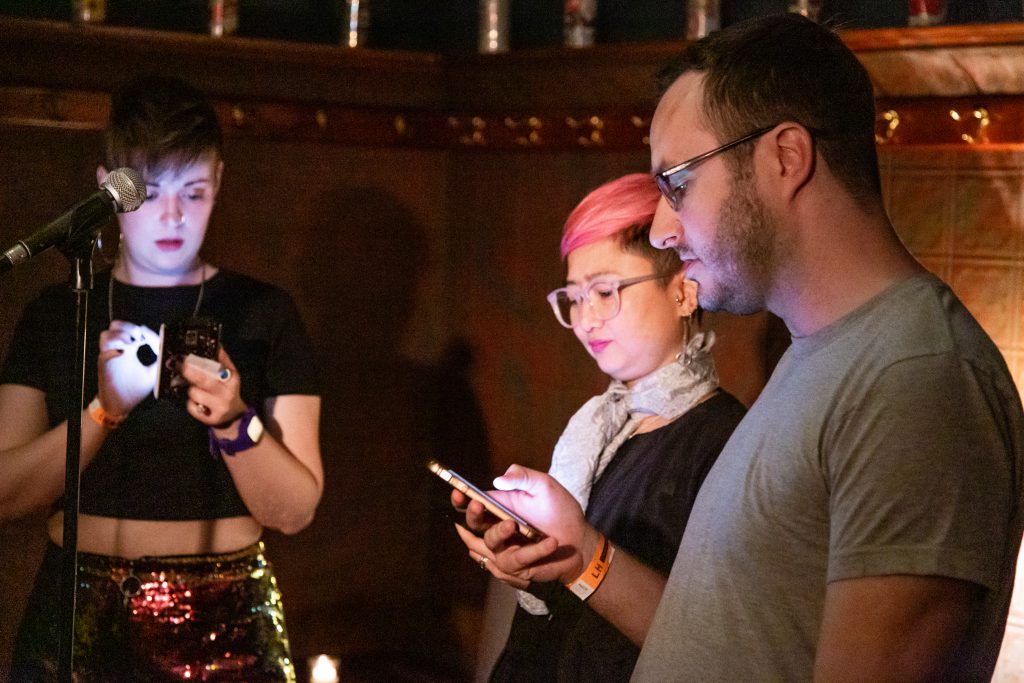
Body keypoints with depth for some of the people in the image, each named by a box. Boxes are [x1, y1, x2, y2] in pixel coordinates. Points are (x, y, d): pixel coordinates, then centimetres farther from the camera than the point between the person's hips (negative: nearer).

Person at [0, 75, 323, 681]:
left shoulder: (265, 314, -1)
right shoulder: (57, 314, 4)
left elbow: (295, 511, -4)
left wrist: (235, 422, -21)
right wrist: (102, 411, -17)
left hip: (223, 621, -1)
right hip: (77, 612, 1)